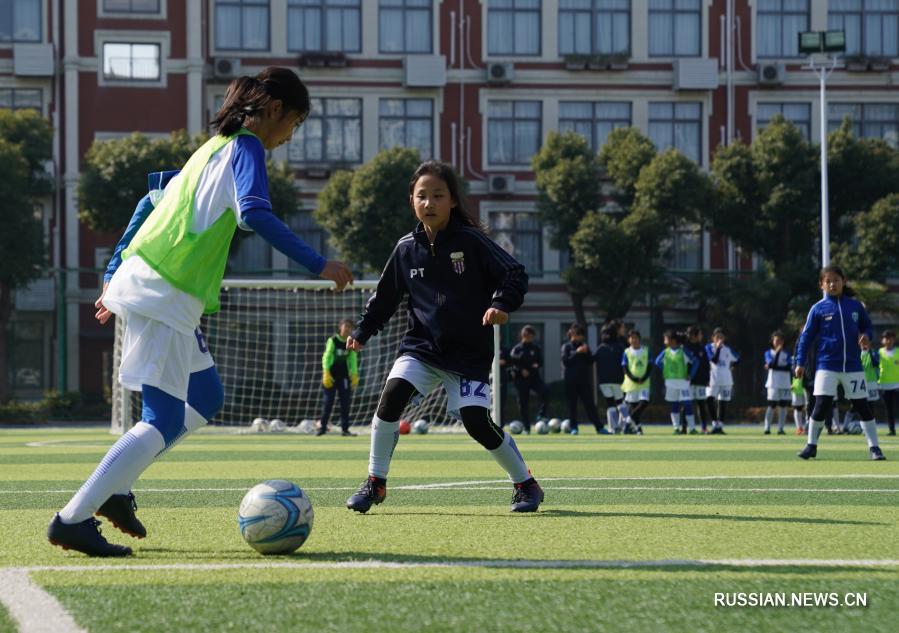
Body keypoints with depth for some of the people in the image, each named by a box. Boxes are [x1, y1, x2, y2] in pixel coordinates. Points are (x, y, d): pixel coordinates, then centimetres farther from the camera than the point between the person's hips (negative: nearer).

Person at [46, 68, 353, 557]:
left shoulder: (215, 147, 21)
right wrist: (317, 265, -21)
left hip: (139, 278, 10)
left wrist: (113, 277, 28)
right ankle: (73, 519, -12)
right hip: (165, 297, -10)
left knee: (205, 399, 18)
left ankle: (115, 489, 15)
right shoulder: (246, 146, -7)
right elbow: (254, 214, -24)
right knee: (164, 424, -9)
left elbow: (151, 202, 25)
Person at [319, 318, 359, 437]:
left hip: (344, 376, 4)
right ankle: (323, 427, 6)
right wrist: (326, 373, -14)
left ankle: (345, 429, 4)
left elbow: (353, 360, 11)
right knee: (328, 402, -3)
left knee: (345, 403, 0)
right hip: (331, 376, -4)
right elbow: (326, 357, -7)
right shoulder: (332, 341, -5)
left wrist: (354, 375, 5)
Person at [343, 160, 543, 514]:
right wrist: (362, 331, 5)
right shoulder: (406, 249, 4)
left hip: (469, 353, -3)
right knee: (393, 393, -21)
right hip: (421, 347, 3)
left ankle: (525, 484, 10)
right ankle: (375, 483, -7)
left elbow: (515, 275, -9)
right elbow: (386, 296, 15)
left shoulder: (471, 241, -7)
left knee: (477, 421, -13)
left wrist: (501, 304, -27)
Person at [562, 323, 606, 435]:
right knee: (572, 405, 0)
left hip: (584, 379, 3)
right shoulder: (567, 346, 2)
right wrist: (577, 352, -18)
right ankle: (573, 428, 7)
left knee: (590, 404, -1)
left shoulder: (584, 346, 12)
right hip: (571, 380, -3)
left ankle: (599, 427, -5)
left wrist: (587, 353, -10)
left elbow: (590, 362, 9)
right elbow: (565, 361, -11)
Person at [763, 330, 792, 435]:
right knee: (772, 406, -5)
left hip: (785, 384, 2)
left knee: (783, 406, 0)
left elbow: (789, 366, -4)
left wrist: (775, 367, -11)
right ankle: (767, 428, -2)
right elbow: (771, 363, -13)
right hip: (773, 383, -2)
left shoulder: (786, 354, 10)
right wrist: (777, 352, -22)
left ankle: (780, 428, 4)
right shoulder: (768, 353, 5)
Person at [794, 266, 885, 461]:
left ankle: (874, 447, 9)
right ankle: (811, 445, 6)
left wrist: (866, 336, -8)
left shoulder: (855, 305, 5)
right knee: (822, 405, -8)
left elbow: (867, 325, 16)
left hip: (853, 366, 2)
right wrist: (800, 362, -2)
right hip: (827, 366, -2)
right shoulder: (818, 309, -1)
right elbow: (807, 336, 2)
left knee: (862, 406, 3)